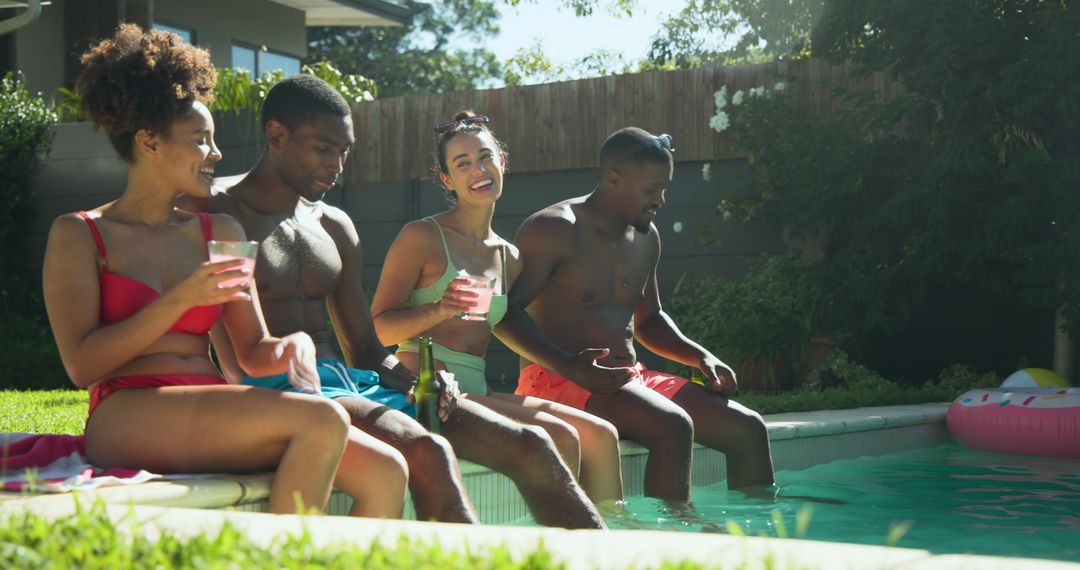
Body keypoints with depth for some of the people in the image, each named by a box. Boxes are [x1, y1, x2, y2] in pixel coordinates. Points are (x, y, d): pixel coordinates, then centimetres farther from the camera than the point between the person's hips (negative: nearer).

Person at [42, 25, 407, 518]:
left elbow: (253, 352, 19)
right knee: (321, 420, -29)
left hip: (211, 420, 6)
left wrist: (295, 346, -5)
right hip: (127, 418, -6)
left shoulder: (221, 233, 21)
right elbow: (82, 365, -4)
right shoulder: (78, 235, 7)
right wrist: (181, 299, -11)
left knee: (385, 472, -18)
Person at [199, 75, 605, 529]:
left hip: (354, 382, 7)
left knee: (528, 446, -9)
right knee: (426, 452, -35)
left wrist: (417, 380, 0)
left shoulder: (335, 228, 21)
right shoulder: (217, 218, 1)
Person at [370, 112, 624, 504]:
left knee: (599, 434, -11)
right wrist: (439, 310, -21)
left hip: (477, 391, 7)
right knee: (559, 437, -23)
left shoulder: (509, 258, 19)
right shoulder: (422, 237, 0)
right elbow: (377, 329, -3)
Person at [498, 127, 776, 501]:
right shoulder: (552, 231, -10)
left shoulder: (646, 237, 16)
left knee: (747, 429, -5)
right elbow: (505, 312, -18)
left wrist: (701, 357, 11)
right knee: (674, 427, -33)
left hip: (632, 378, 8)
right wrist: (568, 366, -30)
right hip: (558, 381, -8)